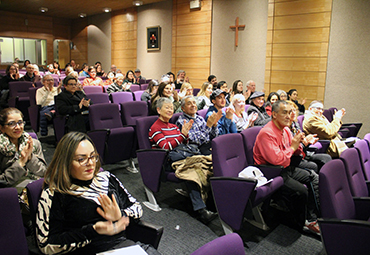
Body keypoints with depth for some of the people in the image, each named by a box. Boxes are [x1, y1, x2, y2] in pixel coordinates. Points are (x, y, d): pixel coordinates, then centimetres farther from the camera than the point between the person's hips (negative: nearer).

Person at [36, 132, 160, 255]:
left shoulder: (106, 178, 11)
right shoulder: (53, 194, -3)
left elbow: (137, 208, 14)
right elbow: (46, 245, -8)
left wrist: (120, 216, -8)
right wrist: (94, 230, -16)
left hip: (123, 244, 3)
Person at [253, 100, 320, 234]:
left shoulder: (285, 129, 7)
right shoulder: (266, 133, -23)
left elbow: (294, 152, 17)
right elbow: (277, 159, -31)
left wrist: (302, 143, -5)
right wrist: (292, 147, -18)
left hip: (285, 168, 10)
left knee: (314, 177, 9)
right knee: (301, 191, -22)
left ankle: (311, 219, 12)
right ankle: (299, 225, 5)